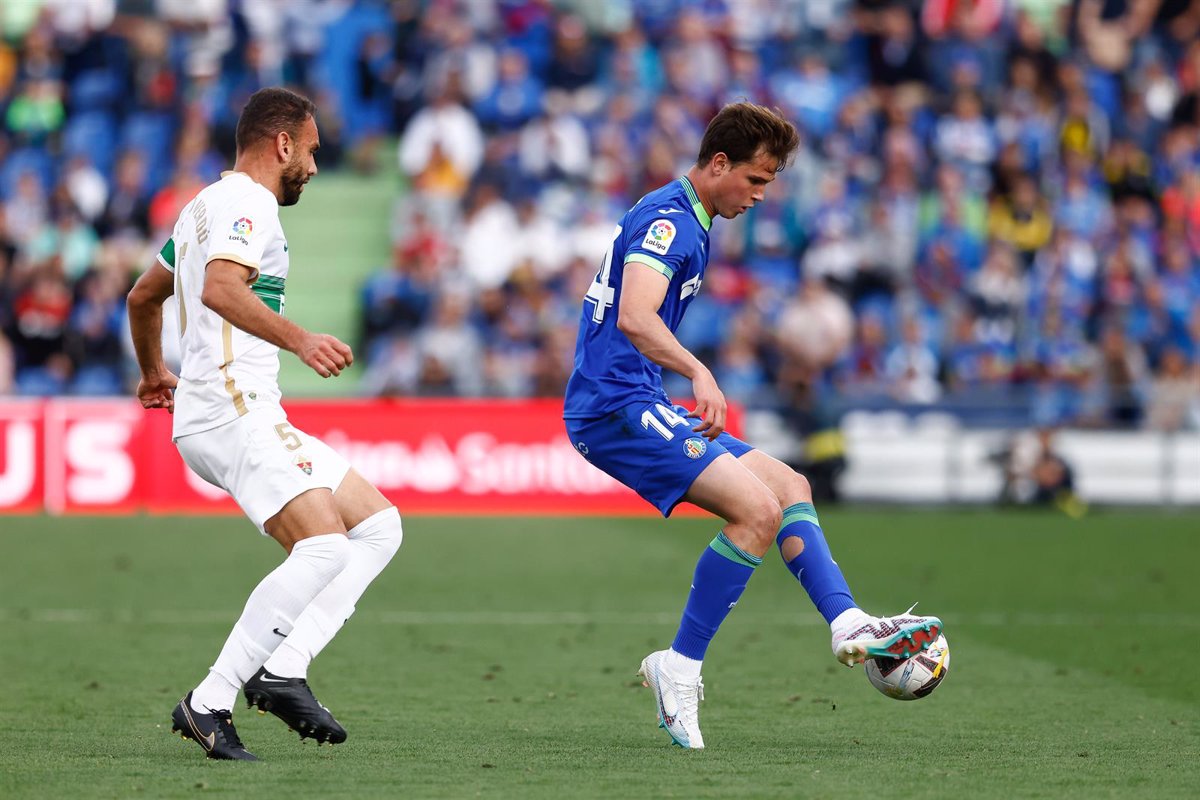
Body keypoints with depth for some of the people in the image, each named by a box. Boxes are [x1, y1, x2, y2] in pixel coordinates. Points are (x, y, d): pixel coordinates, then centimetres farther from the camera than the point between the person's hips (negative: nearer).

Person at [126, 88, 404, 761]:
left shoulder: (206, 206, 24)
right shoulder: (247, 202, -8)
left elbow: (144, 296, 36)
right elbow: (221, 289, -27)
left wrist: (154, 372, 51)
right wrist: (300, 341, -36)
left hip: (253, 415, 11)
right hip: (233, 410, -11)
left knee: (381, 526, 5)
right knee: (324, 545, -25)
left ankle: (282, 669, -8)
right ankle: (209, 704, -23)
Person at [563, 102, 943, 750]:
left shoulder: (687, 224, 19)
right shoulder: (666, 220, -14)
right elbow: (635, 318, -31)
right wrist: (697, 373, -44)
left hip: (638, 402, 11)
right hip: (615, 406, -11)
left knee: (789, 486, 9)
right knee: (756, 509, -21)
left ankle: (849, 626, 0)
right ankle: (680, 668, -15)